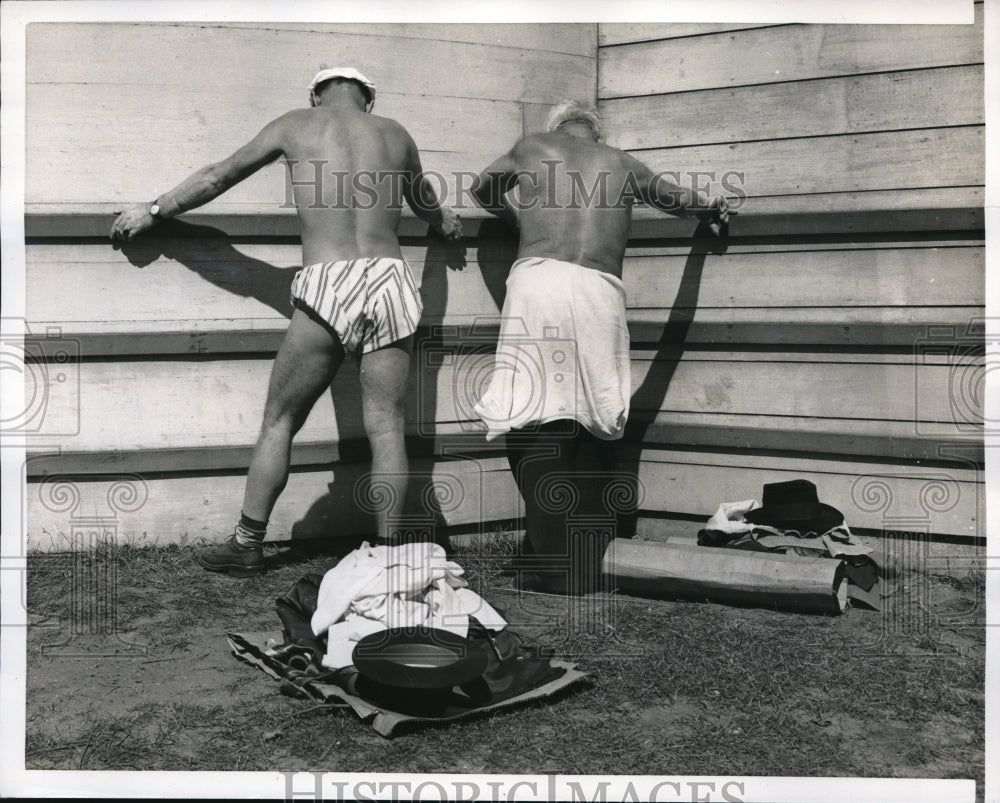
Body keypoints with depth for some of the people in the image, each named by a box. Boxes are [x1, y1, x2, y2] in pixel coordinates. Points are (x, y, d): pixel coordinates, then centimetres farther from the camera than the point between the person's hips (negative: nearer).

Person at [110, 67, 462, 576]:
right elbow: (423, 201, 37)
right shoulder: (394, 134, 18)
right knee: (385, 424, 6)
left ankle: (247, 544, 14)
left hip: (327, 284, -2)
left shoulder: (296, 126, 12)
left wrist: (153, 211, 31)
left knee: (279, 421, 8)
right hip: (390, 277, 3)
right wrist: (443, 223, 60)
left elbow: (217, 177, 19)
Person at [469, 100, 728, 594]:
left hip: (540, 278, -3)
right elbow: (675, 198, 37)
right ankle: (592, 561, 14)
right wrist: (713, 210, 56)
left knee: (537, 418, -7)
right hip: (601, 292, 3)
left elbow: (482, 189, 36)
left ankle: (556, 567, -13)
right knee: (594, 421, 10)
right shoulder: (619, 163, 25)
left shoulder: (531, 148, 22)